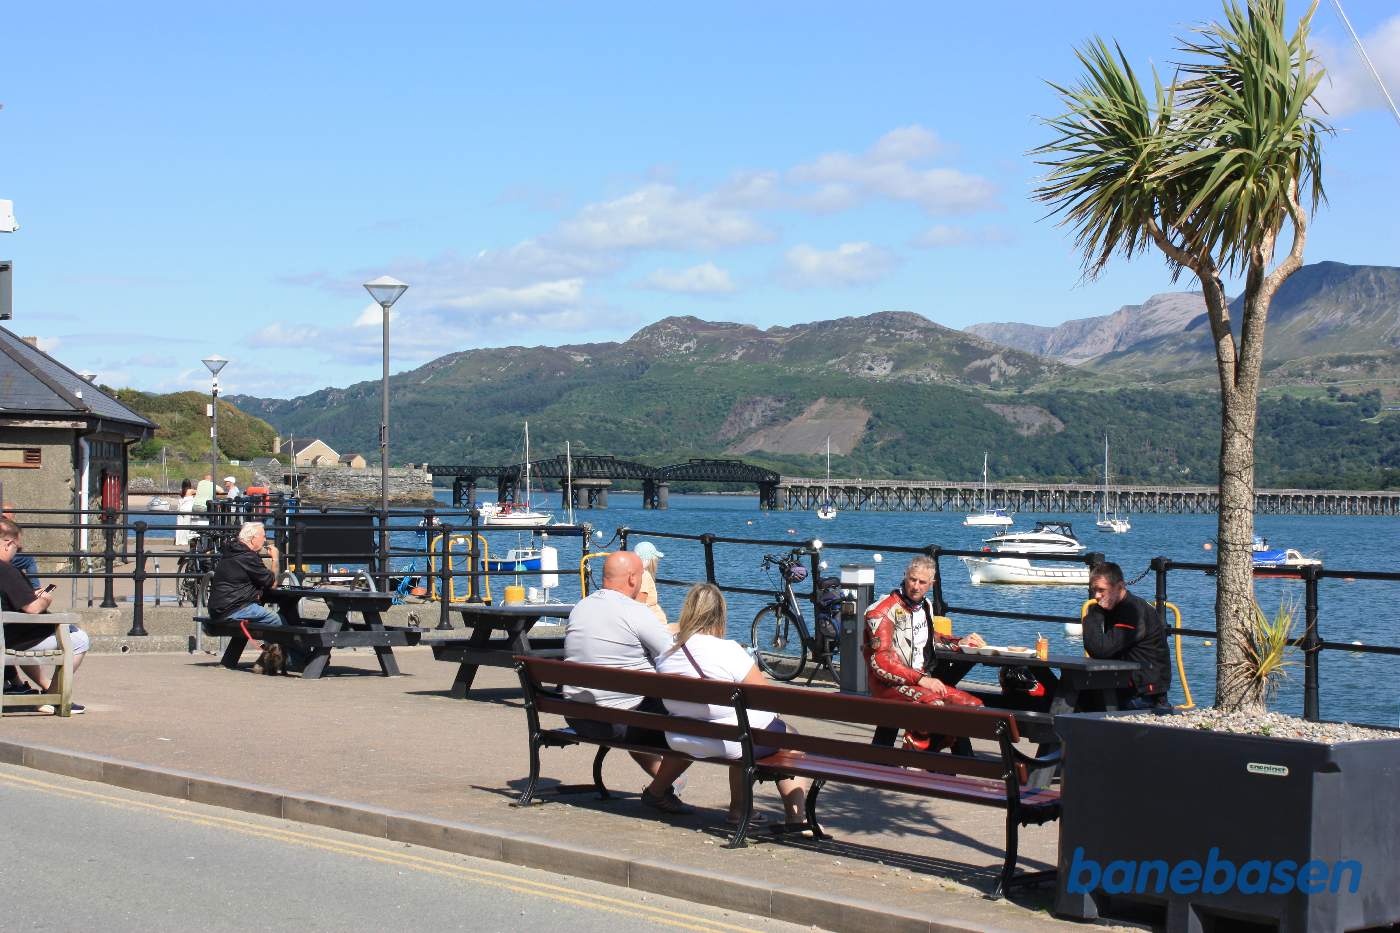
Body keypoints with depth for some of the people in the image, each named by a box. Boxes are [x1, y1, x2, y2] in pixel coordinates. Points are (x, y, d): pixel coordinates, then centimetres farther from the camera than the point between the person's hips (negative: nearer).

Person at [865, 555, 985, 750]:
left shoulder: (925, 605, 12)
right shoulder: (883, 611, -14)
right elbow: (881, 662, -21)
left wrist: (959, 642, 19)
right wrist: (921, 680, -24)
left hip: (923, 681, 8)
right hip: (890, 685, -8)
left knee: (974, 706, -1)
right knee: (934, 704, -34)